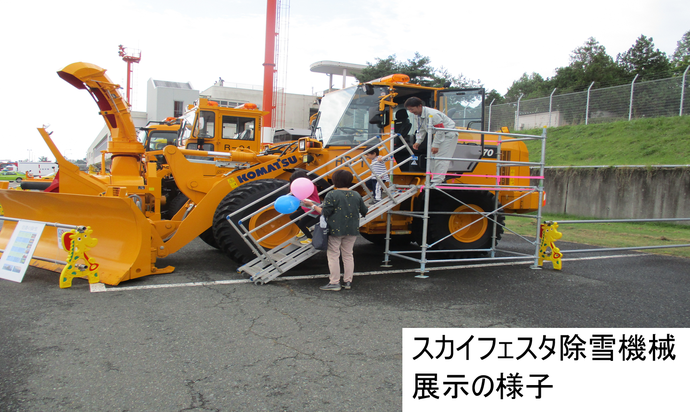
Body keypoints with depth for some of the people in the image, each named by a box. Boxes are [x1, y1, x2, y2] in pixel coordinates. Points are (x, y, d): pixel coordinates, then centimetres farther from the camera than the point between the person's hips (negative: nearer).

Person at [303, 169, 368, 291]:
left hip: (335, 230, -5)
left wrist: (312, 205, -2)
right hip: (351, 230, 5)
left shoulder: (332, 195, -11)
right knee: (348, 255, 14)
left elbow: (325, 212, -14)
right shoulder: (356, 195, 5)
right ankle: (348, 281, 18)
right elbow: (364, 211, 12)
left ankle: (334, 283, 2)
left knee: (333, 255, 2)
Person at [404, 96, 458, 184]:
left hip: (448, 135, -10)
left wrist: (436, 145, -28)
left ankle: (437, 181, -16)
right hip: (439, 134, 10)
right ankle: (434, 178, 19)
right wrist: (418, 142, 0)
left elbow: (440, 130, -29)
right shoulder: (419, 115, 0)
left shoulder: (431, 114, -30)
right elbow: (421, 130, 11)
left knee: (441, 158, -15)